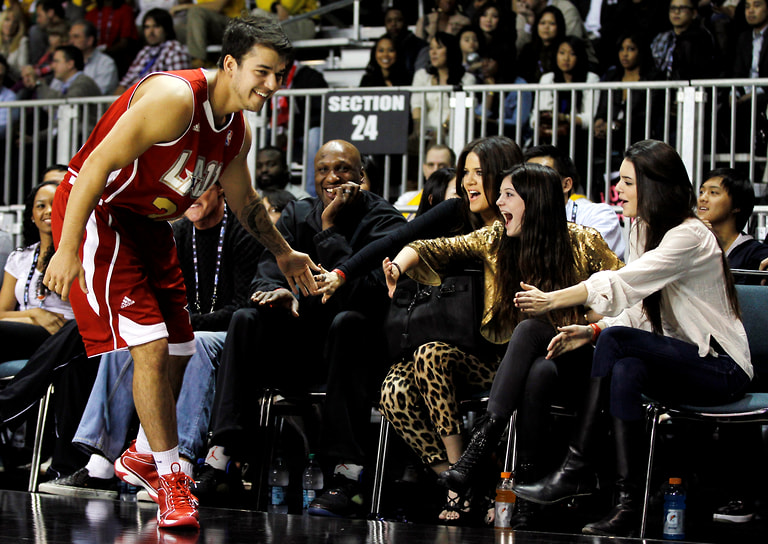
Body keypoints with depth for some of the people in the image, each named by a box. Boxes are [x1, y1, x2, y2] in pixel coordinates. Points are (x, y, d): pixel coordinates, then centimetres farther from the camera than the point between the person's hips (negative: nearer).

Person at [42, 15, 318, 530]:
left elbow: (244, 201, 24)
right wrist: (68, 250, -31)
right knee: (151, 347, -16)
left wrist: (284, 253, 30)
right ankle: (171, 481, -6)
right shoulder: (176, 98, -26)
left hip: (147, 223, 9)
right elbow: (97, 165, -29)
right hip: (96, 212, -9)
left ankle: (143, 456, 35)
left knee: (178, 351, 13)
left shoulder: (237, 129, 3)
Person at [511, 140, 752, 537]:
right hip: (678, 363, 8)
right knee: (626, 370, -26)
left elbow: (621, 285, -25)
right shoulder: (643, 231, 12)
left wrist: (552, 301, -20)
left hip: (721, 370, -8)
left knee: (616, 341, -27)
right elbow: (636, 312, 11)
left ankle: (576, 468, -25)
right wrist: (593, 330, -7)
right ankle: (628, 501, -34)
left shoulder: (689, 237, -16)